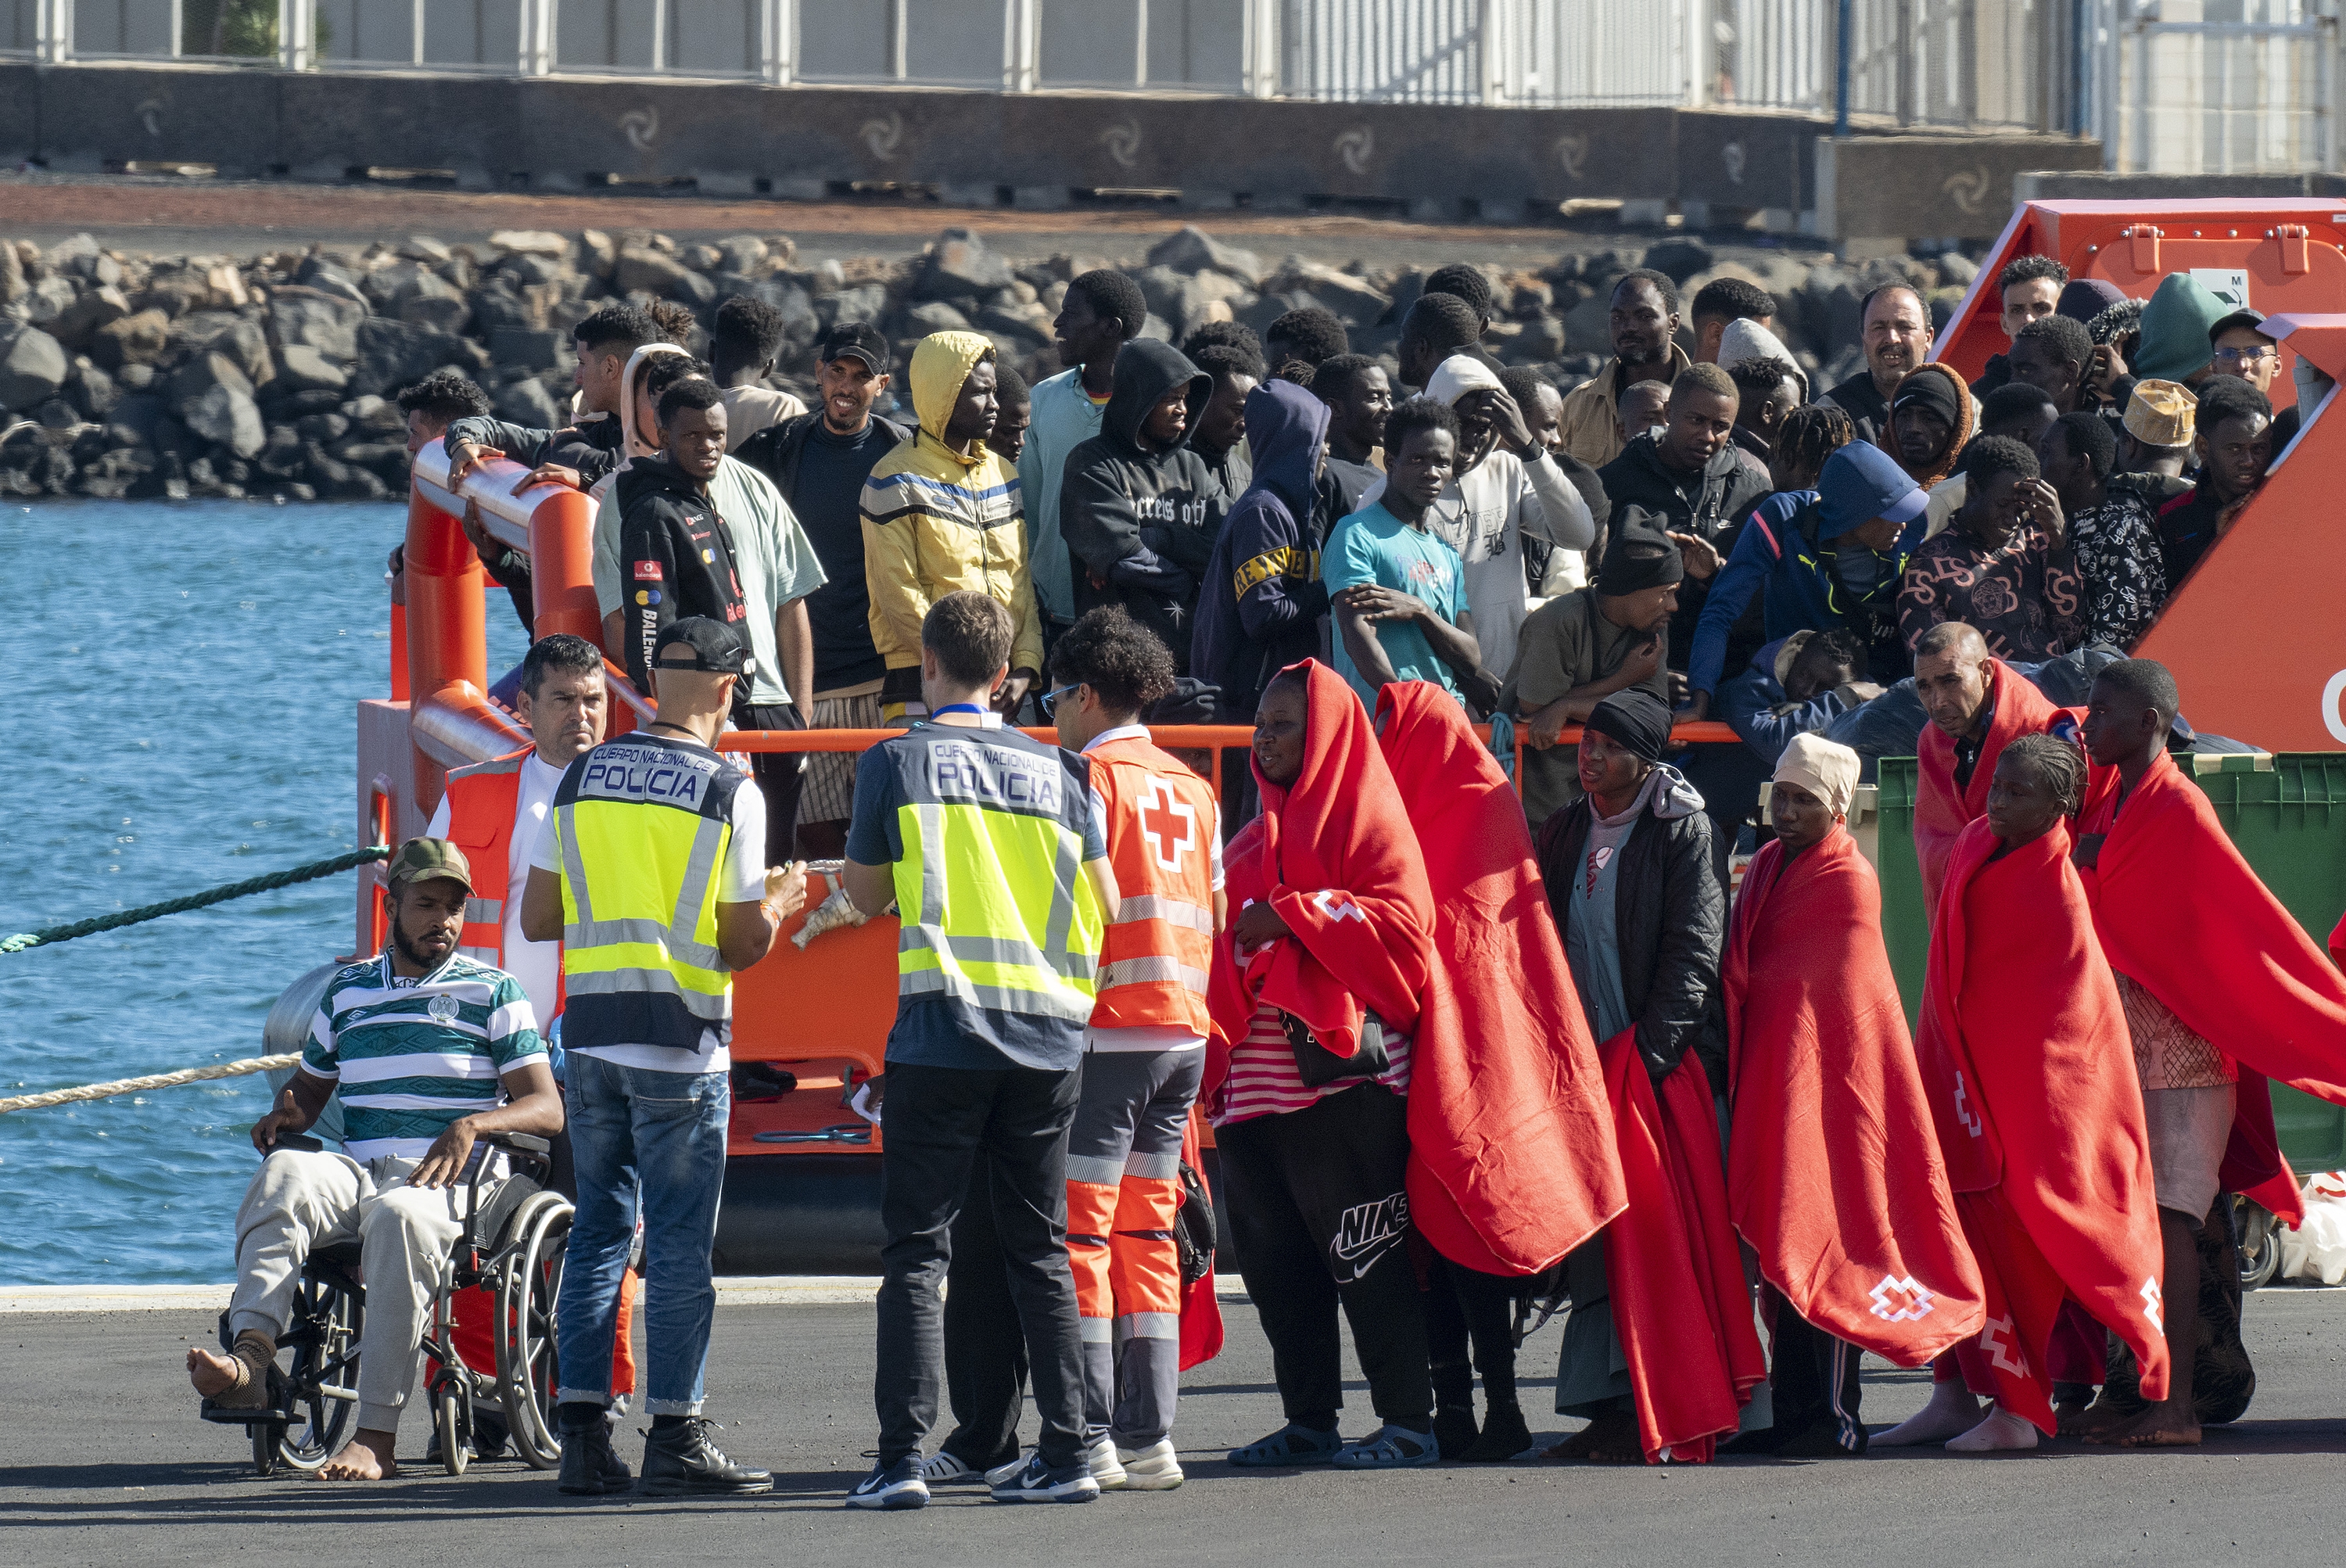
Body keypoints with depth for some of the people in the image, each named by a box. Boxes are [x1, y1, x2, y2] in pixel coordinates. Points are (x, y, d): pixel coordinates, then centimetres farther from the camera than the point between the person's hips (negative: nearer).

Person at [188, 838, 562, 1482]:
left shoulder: (493, 993, 11)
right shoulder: (347, 991, 23)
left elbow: (547, 1109, 4)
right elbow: (310, 1084, 34)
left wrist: (473, 1125, -16)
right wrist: (287, 1115, 9)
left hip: (450, 1181, -4)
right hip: (358, 1173, 4)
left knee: (398, 1217, -40)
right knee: (284, 1174, -32)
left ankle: (377, 1437, -43)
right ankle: (249, 1362, -51)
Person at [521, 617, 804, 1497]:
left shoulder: (582, 779, 6)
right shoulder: (729, 793, -7)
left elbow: (536, 918, 10)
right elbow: (743, 946, -7)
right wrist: (777, 902, 14)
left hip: (589, 1034, 5)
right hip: (681, 1042, -5)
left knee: (599, 1229, 11)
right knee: (680, 1243, 0)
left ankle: (582, 1434, 8)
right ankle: (675, 1439, 0)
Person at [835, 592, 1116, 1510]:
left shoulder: (896, 764, -1)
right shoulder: (1057, 771, 6)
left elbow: (867, 894, 8)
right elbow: (1106, 907, 9)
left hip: (942, 1027, -3)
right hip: (1048, 1036, 3)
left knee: (917, 1251, -1)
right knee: (1040, 1250, 11)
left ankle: (903, 1456, -9)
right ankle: (1065, 1454, 8)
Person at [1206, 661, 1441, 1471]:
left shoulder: (1365, 819, 0)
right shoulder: (1252, 841, 23)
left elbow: (1403, 919, -12)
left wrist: (1294, 917, -16)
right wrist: (1218, 1058, 17)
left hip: (1342, 1069, -8)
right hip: (1260, 1071, 8)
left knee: (1362, 1253, -9)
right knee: (1274, 1256, 5)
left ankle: (1408, 1421, -6)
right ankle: (1310, 1423, 11)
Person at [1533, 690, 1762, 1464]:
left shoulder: (1681, 831, -5)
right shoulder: (1564, 832, 13)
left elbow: (1692, 953, -9)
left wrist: (1649, 1053, -16)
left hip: (1663, 1060, -6)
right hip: (1587, 1060, 6)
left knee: (1659, 1237, -7)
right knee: (1593, 1239, 1)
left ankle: (1660, 1415, -6)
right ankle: (1610, 1412, 2)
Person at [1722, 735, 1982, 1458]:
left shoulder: (1848, 881, -8)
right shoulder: (1766, 868, 15)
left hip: (1826, 1079, -8)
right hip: (1769, 1085, 8)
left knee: (1821, 1236, -8)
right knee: (1782, 1244, 8)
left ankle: (1834, 1419, -8)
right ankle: (1795, 1411, 12)